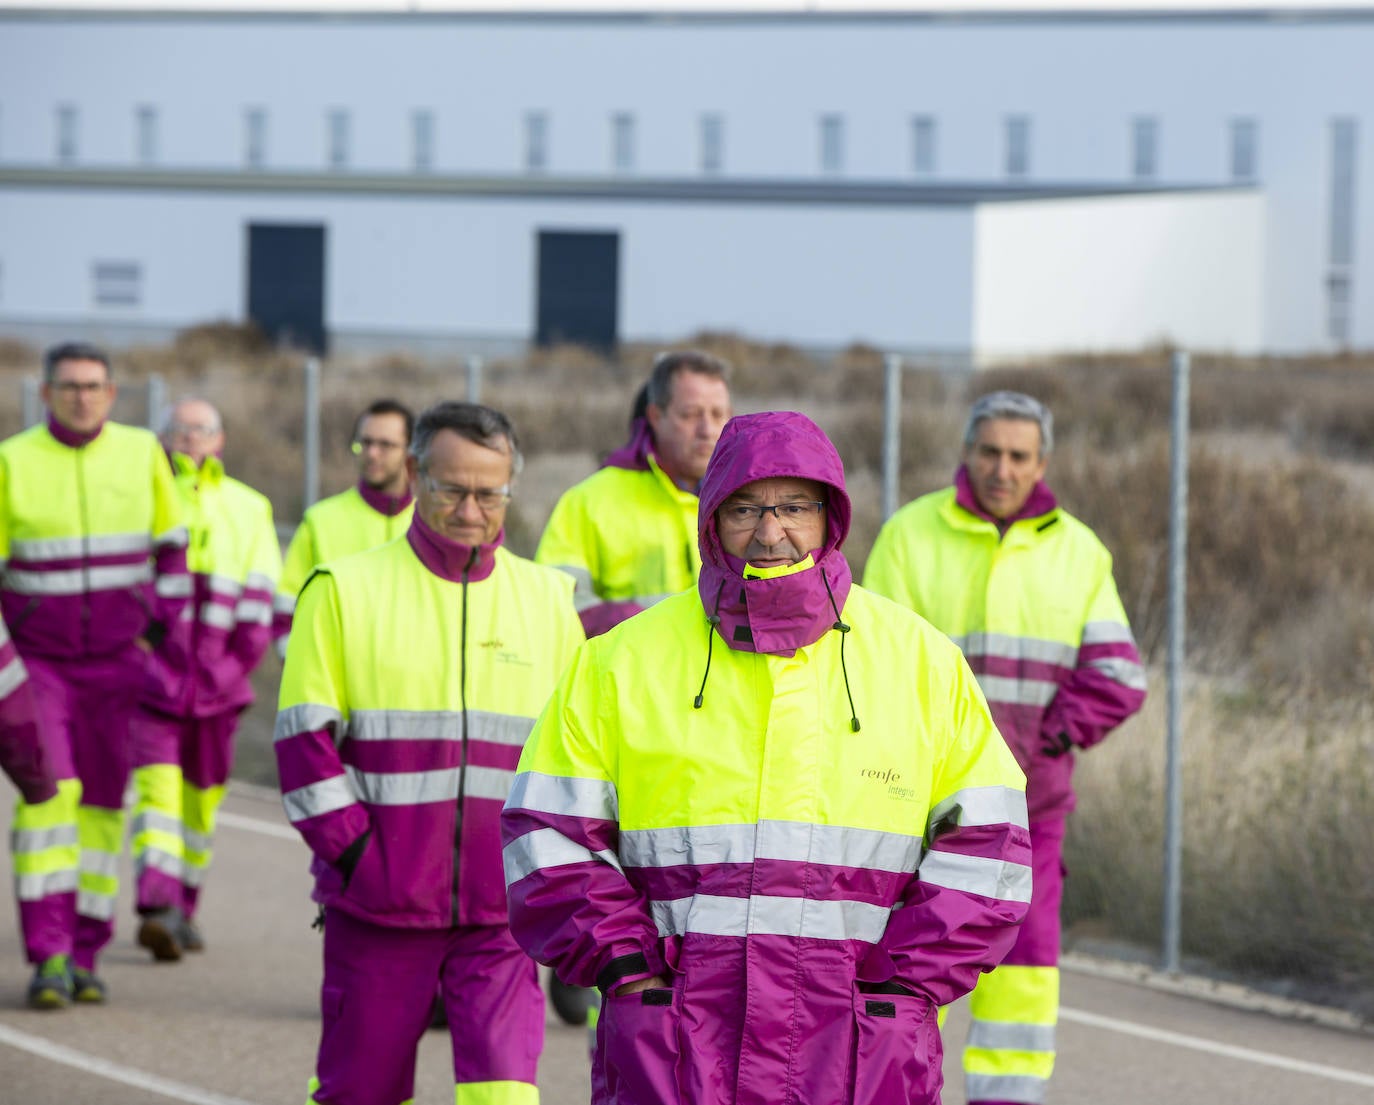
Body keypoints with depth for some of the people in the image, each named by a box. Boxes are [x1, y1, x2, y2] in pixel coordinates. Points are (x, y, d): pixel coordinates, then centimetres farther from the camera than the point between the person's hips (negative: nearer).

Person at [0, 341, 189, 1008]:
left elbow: (171, 546, 12)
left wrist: (162, 629, 6)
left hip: (117, 662, 2)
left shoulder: (141, 454, 1)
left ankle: (84, 954, 13)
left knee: (101, 802, 5)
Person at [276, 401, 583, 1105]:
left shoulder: (546, 599, 9)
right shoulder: (346, 590, 1)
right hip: (377, 908, -1)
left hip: (499, 913, 1)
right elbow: (305, 740, -1)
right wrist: (354, 854, -10)